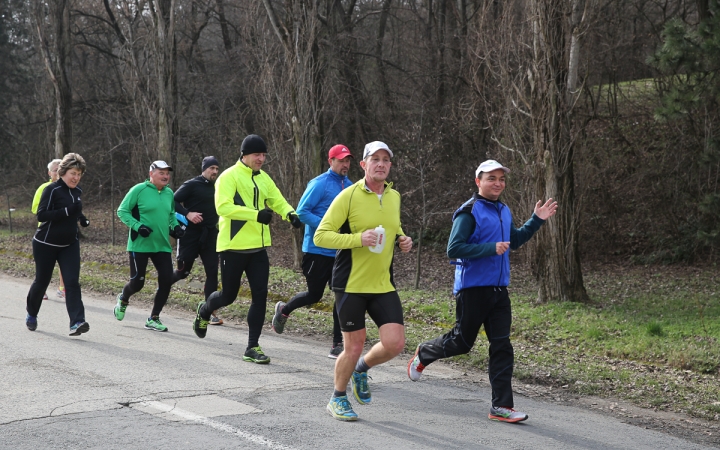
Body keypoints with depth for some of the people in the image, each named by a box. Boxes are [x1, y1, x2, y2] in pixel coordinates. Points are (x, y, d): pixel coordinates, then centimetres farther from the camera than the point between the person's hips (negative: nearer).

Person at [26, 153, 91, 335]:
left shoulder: (77, 192, 7)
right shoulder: (52, 190, -15)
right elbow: (41, 215, -23)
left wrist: (82, 219, 5)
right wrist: (67, 211, -31)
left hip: (69, 244, 5)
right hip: (46, 244, -5)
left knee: (72, 282, -10)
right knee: (42, 281, 9)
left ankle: (76, 322, -18)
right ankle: (31, 315, 34)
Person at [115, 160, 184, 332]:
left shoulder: (169, 193, 8)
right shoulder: (139, 190, -10)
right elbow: (122, 211, -7)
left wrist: (175, 226, 4)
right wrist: (138, 226, -20)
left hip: (162, 246, 5)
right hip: (139, 245, -5)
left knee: (166, 280, -4)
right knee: (137, 282, 0)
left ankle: (154, 318, 10)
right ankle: (123, 299, 37)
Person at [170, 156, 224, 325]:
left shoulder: (217, 188, 13)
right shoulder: (191, 185, -6)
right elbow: (173, 201, -11)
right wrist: (187, 213, -23)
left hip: (210, 235, 5)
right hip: (191, 234, -5)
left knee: (212, 273, -2)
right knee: (183, 271, 0)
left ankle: (210, 312, 2)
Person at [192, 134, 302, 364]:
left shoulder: (263, 178, 12)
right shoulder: (229, 177, -10)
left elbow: (278, 201, 10)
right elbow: (223, 207, -22)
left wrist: (290, 214, -13)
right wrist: (256, 214, -30)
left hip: (258, 248, 6)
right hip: (234, 247, -6)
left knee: (260, 296, 0)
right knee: (229, 295, 6)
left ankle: (253, 347, 7)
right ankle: (204, 311, 40)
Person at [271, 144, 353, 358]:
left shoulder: (350, 186, 10)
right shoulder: (319, 184, -11)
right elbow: (301, 212, -14)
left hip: (340, 252, 6)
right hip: (317, 250, -6)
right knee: (314, 294, 5)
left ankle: (338, 345, 2)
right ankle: (284, 310, 35)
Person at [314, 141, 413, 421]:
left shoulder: (394, 196, 9)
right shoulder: (349, 196, -10)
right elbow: (320, 236, -13)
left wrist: (403, 240, 5)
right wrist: (358, 239, -25)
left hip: (383, 284, 5)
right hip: (351, 284, -5)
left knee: (395, 343, -6)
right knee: (354, 347, 1)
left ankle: (362, 369, 25)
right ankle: (338, 399, 26)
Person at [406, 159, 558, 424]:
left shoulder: (504, 211, 13)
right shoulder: (469, 213, -12)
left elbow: (514, 241, 29)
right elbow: (453, 249, -19)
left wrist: (536, 221, 18)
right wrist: (491, 248, -23)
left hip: (498, 289, 7)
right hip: (473, 289, -7)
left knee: (502, 347, 1)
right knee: (462, 342, 4)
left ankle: (501, 406, 3)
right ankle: (423, 354, 34)